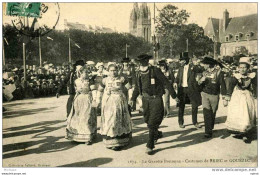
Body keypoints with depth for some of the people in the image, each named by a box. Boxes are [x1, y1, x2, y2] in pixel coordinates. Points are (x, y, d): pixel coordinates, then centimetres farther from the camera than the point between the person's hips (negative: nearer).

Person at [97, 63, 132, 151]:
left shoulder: (121, 79, 0)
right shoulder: (105, 80, 5)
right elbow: (99, 90, 13)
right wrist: (98, 100, 6)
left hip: (119, 102, -1)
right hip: (107, 103, 1)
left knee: (118, 121, 3)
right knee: (108, 121, 2)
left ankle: (119, 142, 14)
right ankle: (109, 141, 12)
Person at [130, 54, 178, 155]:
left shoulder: (155, 71, -12)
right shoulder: (139, 74, 5)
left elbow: (166, 83, -8)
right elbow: (137, 87, 19)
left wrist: (174, 95, -5)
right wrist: (133, 99, 18)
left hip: (156, 99, -6)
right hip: (146, 99, 6)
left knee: (152, 123, -6)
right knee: (147, 120, 16)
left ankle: (150, 146, 4)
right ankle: (157, 134, 44)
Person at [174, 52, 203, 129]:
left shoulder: (193, 67, -2)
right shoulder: (180, 68, 10)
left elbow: (200, 70, -15)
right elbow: (178, 77, 16)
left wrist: (194, 68, -35)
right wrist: (175, 82, -5)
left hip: (191, 89, -3)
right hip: (182, 89, 3)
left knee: (195, 106, 3)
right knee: (181, 106, 6)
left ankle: (195, 122, 20)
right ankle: (181, 122, 19)